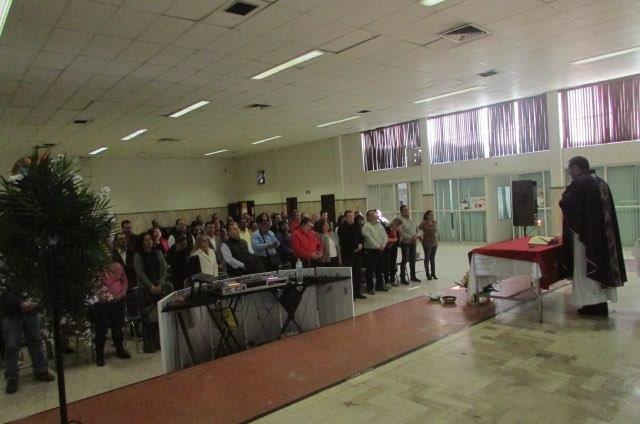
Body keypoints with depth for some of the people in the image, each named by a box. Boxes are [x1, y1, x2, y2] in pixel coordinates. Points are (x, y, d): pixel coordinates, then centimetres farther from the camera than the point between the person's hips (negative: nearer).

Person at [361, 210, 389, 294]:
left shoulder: (380, 225, 12)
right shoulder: (366, 226, -10)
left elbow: (384, 236, 10)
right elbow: (369, 239, -16)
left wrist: (383, 245, -6)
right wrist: (378, 246, -14)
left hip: (380, 250, 7)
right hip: (370, 251, -7)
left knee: (380, 269, 15)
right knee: (370, 270, -1)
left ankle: (380, 285, 27)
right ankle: (370, 288, 7)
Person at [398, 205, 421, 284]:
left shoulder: (411, 220, 13)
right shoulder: (400, 220, -10)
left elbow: (415, 229, 17)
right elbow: (402, 233, -16)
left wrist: (416, 237, -2)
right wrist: (411, 238, -16)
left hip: (413, 242, 7)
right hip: (405, 243, -7)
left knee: (413, 260, 13)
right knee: (405, 260, -3)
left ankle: (413, 276, 25)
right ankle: (403, 278, 5)